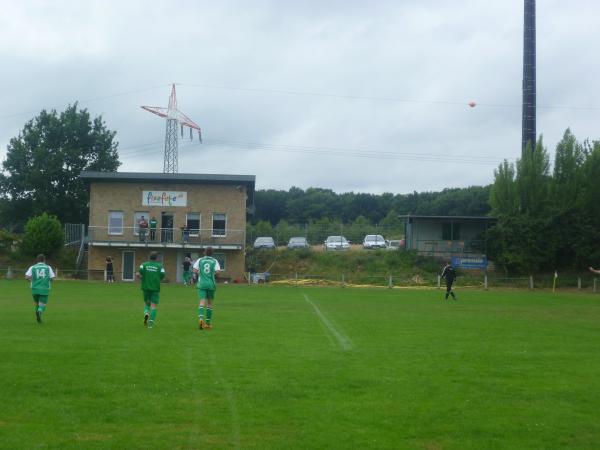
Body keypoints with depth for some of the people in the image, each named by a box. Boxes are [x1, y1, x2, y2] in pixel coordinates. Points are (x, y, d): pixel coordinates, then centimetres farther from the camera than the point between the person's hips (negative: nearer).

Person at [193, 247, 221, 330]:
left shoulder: (200, 260, 5)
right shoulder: (214, 261, 3)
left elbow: (194, 270, -5)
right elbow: (218, 271, -11)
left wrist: (199, 273, 14)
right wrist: (213, 273, 11)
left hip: (201, 284, 0)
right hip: (211, 284, 0)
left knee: (202, 302, -8)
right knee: (210, 302, 13)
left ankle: (201, 318, -33)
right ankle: (208, 322, 16)